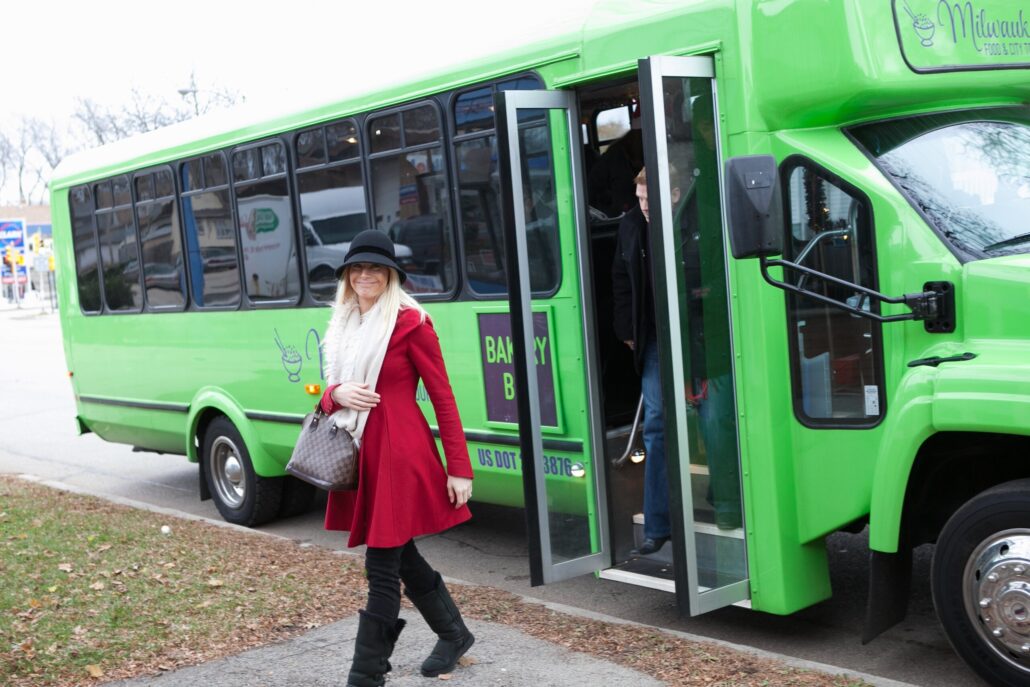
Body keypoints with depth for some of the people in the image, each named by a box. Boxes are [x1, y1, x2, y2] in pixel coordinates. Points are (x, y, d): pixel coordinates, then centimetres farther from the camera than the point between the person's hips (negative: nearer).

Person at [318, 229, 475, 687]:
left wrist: (459, 468, -13)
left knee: (382, 567, -3)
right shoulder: (343, 325, 12)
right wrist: (337, 394, -9)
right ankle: (454, 635, 37)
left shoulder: (409, 323, -10)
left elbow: (443, 396, -10)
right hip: (358, 453, 8)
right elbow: (333, 389, 18)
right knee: (401, 556, 18)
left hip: (399, 453, -8)